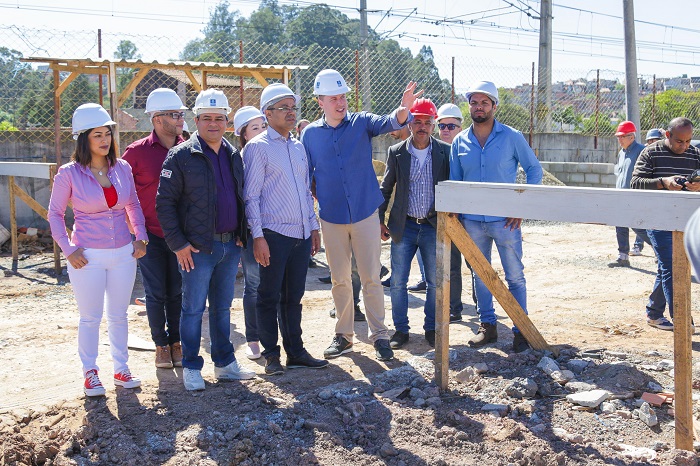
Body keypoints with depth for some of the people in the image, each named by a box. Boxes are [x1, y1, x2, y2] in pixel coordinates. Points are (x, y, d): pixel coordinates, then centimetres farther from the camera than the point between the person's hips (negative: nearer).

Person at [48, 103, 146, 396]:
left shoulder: (122, 168, 1)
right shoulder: (69, 174, -8)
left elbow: (133, 206, 14)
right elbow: (55, 214, -1)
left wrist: (141, 237, 3)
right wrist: (68, 249, -9)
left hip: (124, 254, 3)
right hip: (88, 257, -3)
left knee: (119, 315, 14)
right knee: (90, 317, 7)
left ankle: (121, 369, 26)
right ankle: (90, 373, 22)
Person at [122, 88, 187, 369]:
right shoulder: (137, 152, -6)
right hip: (150, 235, -2)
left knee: (177, 291, 10)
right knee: (156, 293, 6)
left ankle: (176, 342, 23)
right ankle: (161, 345, 20)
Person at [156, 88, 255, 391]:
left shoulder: (233, 155, 12)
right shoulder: (181, 156, -7)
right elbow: (164, 202, -9)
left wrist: (241, 236, 10)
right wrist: (178, 243, -13)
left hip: (230, 246, 6)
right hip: (198, 247, -5)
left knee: (222, 307, 14)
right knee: (194, 308, 3)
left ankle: (224, 363, 24)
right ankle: (191, 368, 15)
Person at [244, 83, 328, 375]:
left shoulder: (298, 147, 15)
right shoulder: (258, 147, -5)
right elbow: (251, 195, -9)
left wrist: (313, 227, 15)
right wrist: (258, 236, -14)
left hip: (301, 235, 6)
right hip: (274, 235, -6)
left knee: (293, 297, 13)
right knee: (270, 297, 3)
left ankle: (296, 352, 22)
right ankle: (271, 355, 14)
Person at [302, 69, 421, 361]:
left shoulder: (361, 122, -2)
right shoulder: (310, 134, 3)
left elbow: (388, 123, -22)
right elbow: (304, 176, 10)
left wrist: (403, 110, -44)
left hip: (365, 213, -2)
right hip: (331, 218, 2)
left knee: (371, 278, 1)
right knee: (340, 280, 11)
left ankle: (379, 335, 11)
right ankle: (344, 335, 24)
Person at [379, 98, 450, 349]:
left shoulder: (445, 152, 0)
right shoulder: (396, 152, 1)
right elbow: (386, 188, 8)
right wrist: (379, 220, 4)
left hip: (434, 226, 0)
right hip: (403, 226, 0)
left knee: (436, 282, 7)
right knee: (398, 282, 4)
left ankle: (432, 329, 22)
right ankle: (400, 330, 17)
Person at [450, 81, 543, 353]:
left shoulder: (511, 137, -3)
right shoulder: (460, 143, 5)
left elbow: (534, 170, 2)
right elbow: (454, 181, 12)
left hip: (505, 221, -3)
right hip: (472, 222, 3)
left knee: (515, 277, 3)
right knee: (480, 276, 12)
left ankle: (521, 330, 13)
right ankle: (487, 326, 25)